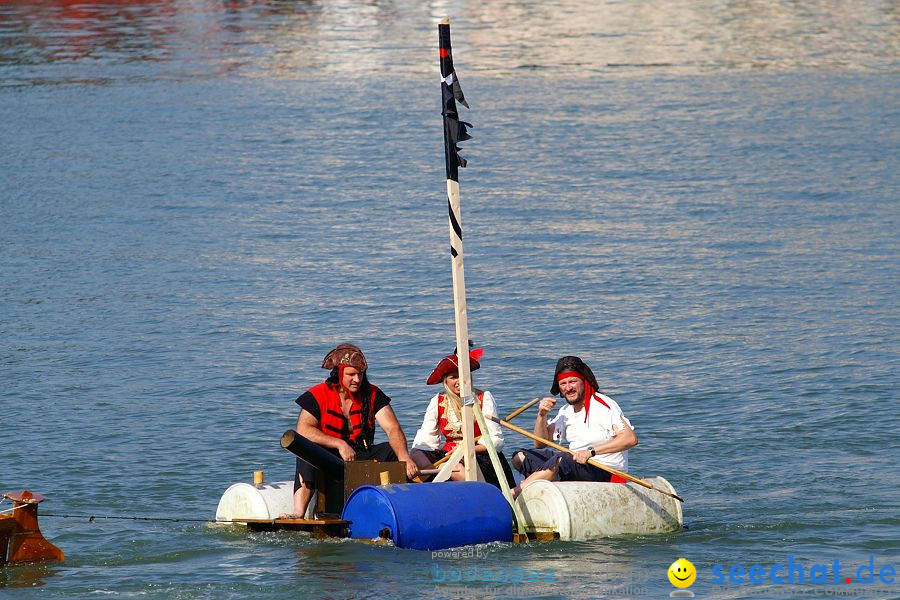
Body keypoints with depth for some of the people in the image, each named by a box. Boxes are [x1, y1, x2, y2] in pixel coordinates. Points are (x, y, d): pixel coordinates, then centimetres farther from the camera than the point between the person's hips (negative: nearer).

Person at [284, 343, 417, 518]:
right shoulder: (317, 396, -8)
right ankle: (299, 513, -42)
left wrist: (404, 457, -30)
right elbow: (303, 430, -21)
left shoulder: (373, 395, 0)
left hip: (360, 458, 3)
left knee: (391, 450, -21)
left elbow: (393, 429, -11)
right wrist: (339, 444, -28)